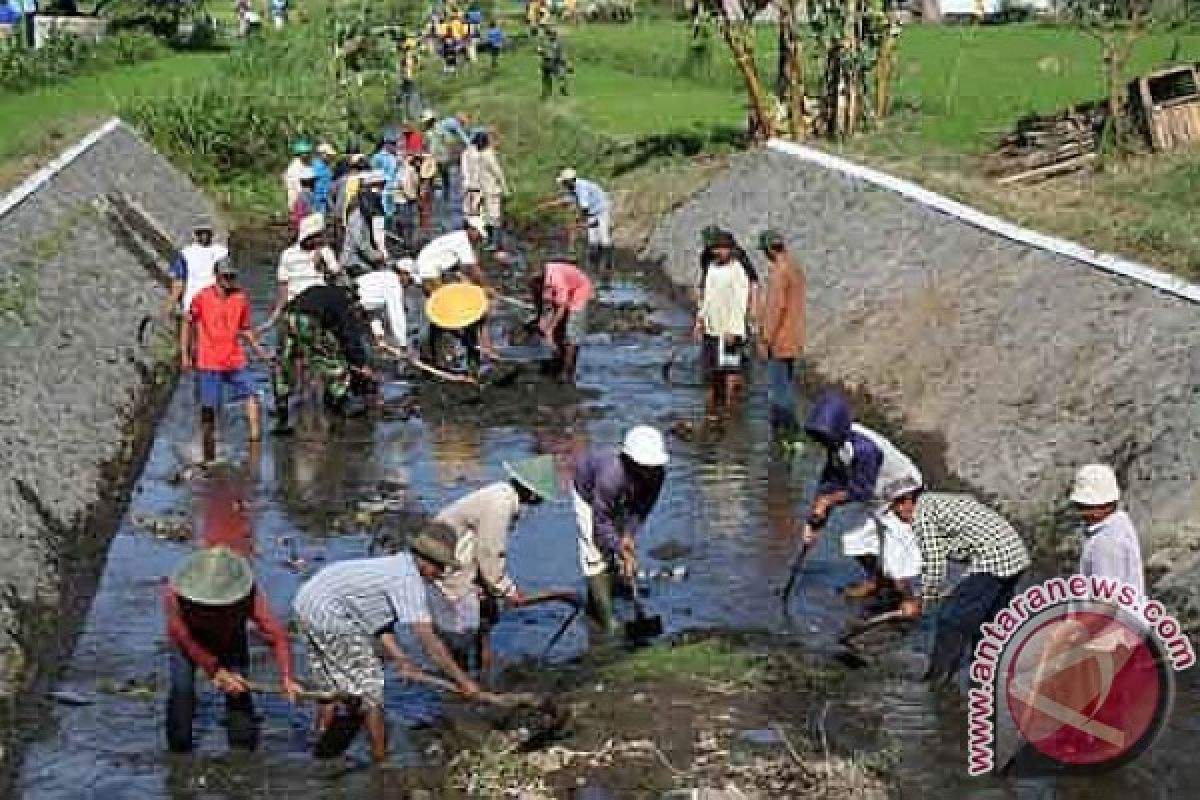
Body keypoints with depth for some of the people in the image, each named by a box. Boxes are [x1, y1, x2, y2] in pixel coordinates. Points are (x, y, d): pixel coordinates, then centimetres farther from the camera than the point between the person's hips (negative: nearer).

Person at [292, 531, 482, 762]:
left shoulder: (395, 566, 15)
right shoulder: (409, 580, -14)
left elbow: (381, 624, 15)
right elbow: (429, 641, -19)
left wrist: (401, 661, 4)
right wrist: (463, 681, -16)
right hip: (330, 616, -10)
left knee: (330, 688, 22)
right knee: (370, 691, 0)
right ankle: (381, 760, 6)